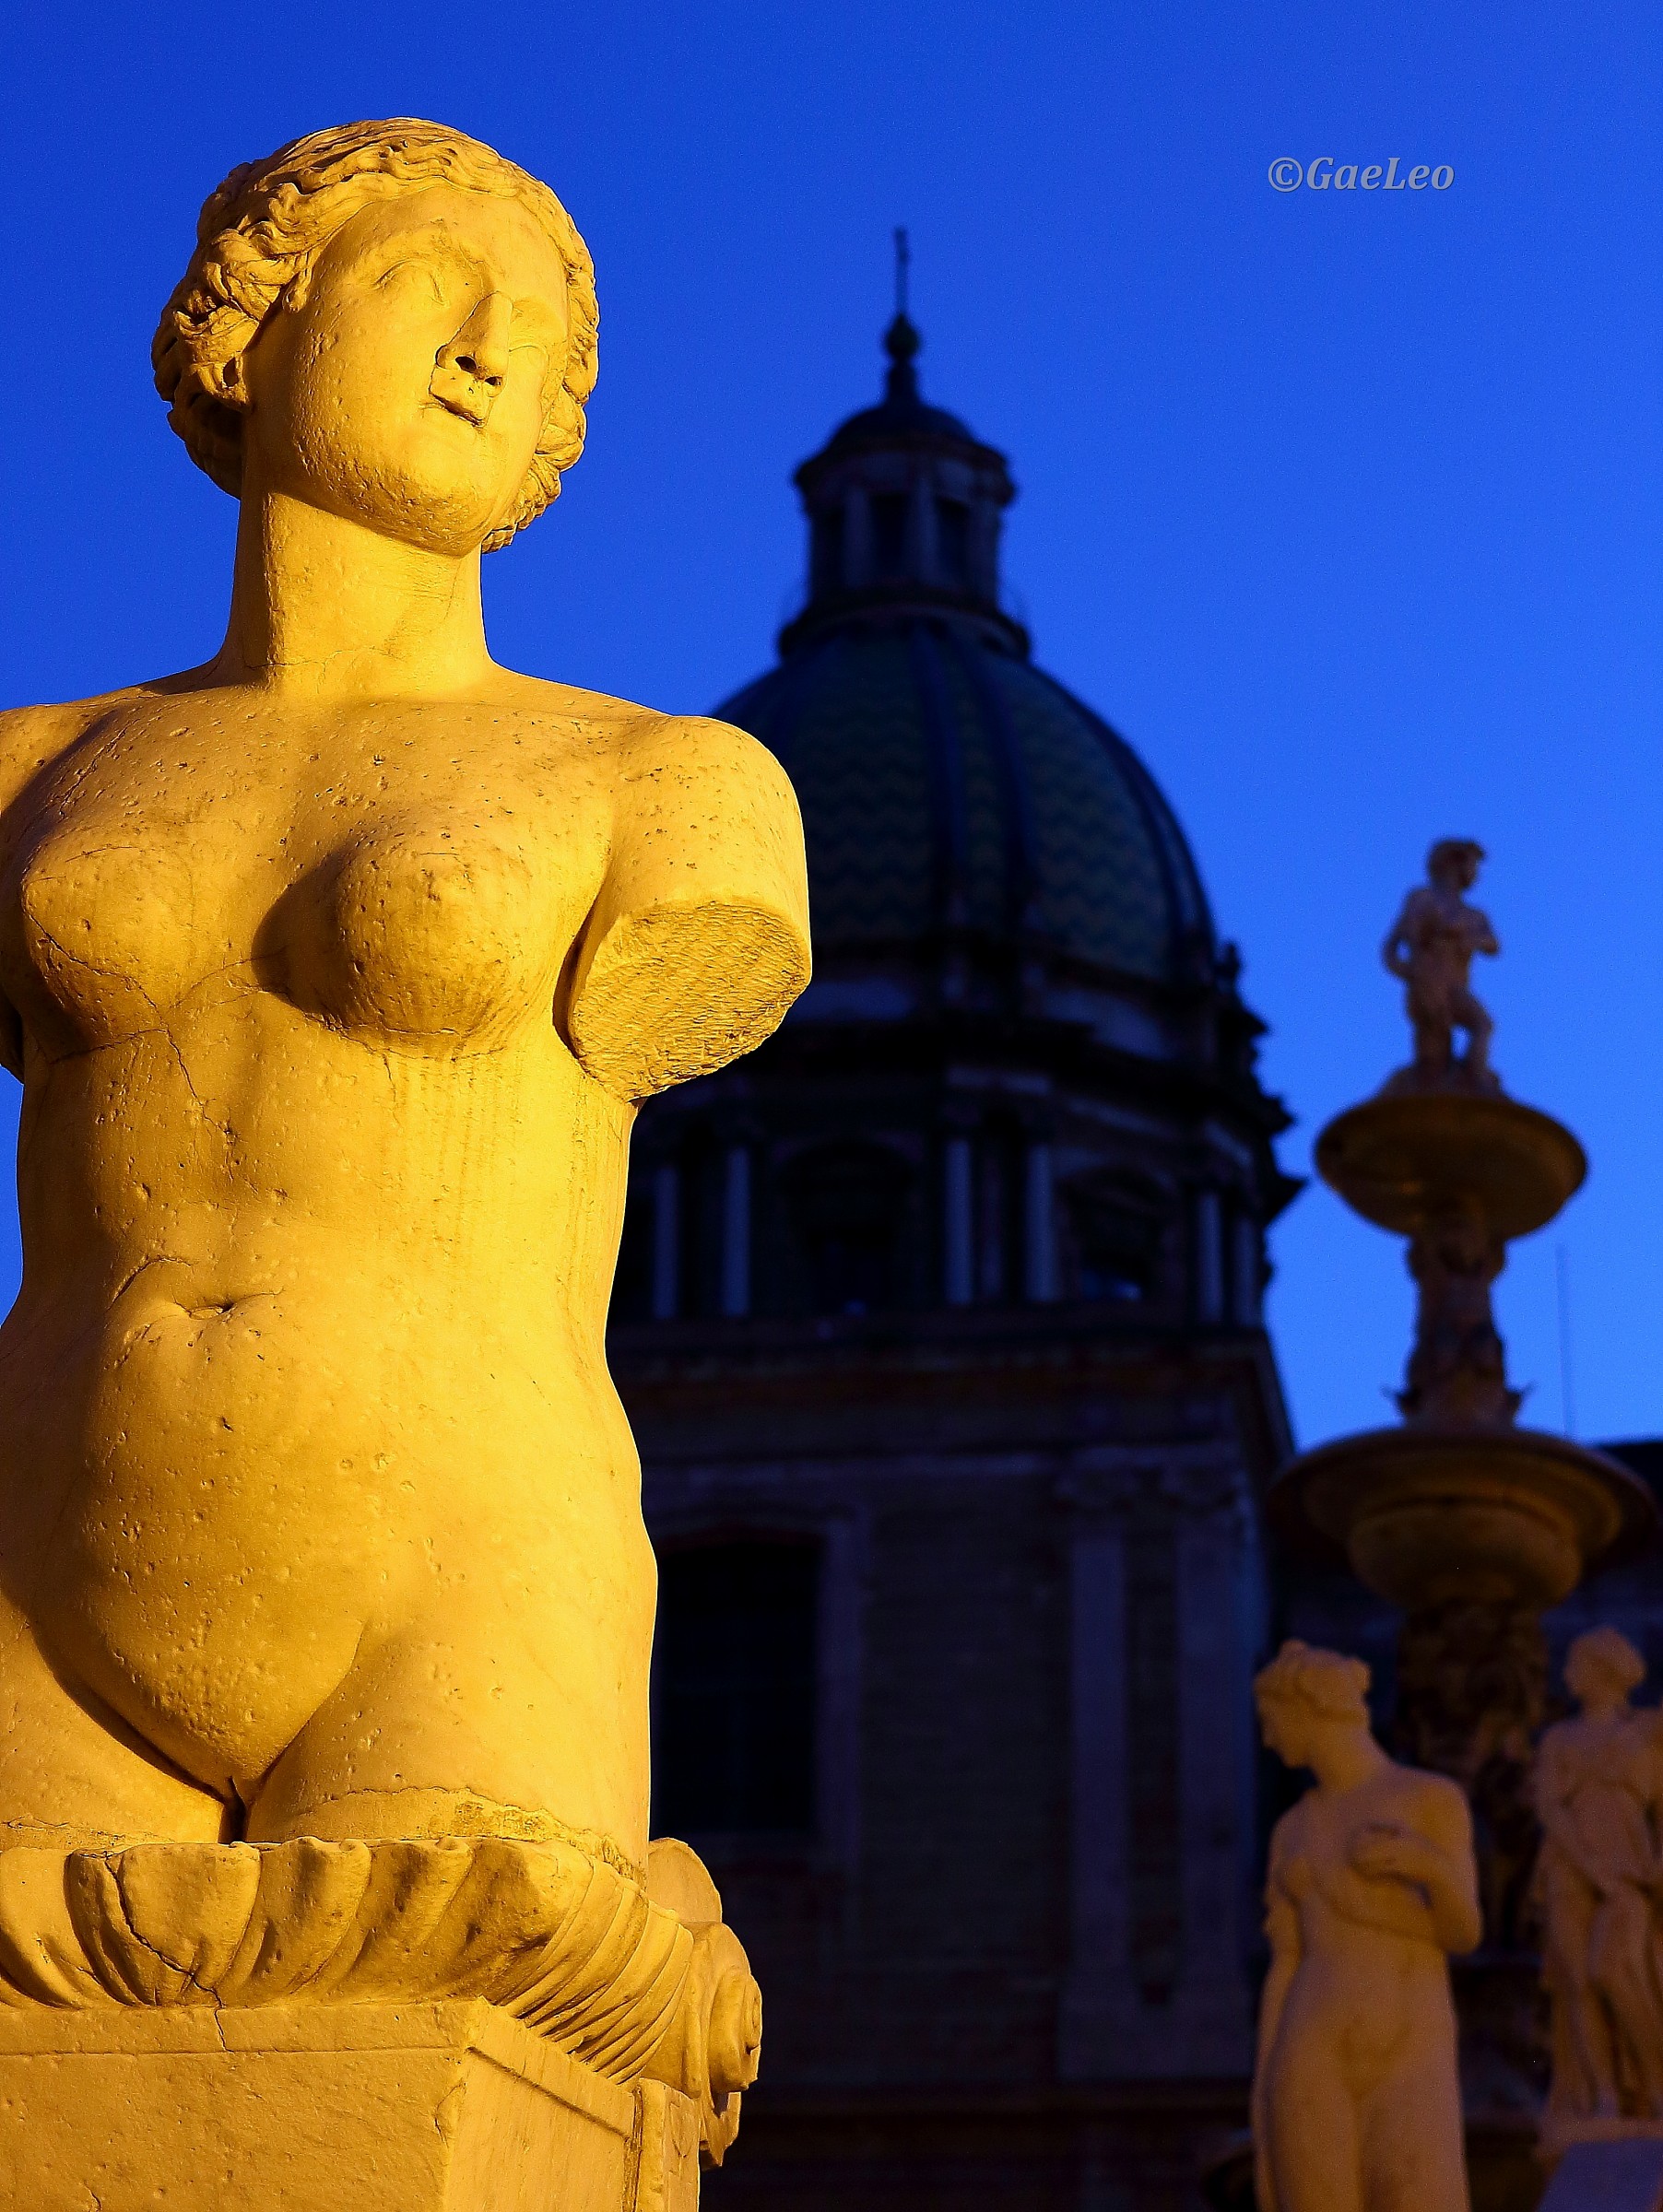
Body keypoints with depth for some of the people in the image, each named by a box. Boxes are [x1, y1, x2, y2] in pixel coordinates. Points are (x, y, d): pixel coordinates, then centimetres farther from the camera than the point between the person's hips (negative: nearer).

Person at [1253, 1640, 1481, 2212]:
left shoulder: (1435, 1797, 4)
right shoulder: (1293, 1831, 16)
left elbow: (1464, 1933, -5)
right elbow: (1282, 1973, 13)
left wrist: (1429, 1864, -27)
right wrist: (1262, 2107, 6)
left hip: (1409, 2068, -3)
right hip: (1316, 2067, 3)